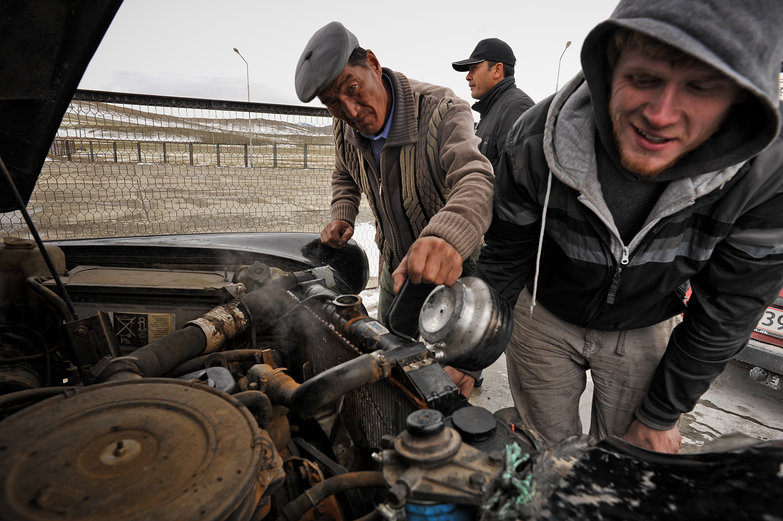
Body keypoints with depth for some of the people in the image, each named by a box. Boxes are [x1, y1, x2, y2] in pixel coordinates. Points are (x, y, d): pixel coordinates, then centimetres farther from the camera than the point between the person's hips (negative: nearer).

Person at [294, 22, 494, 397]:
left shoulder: (442, 109, -28)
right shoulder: (345, 129, -7)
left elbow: (476, 179, -46)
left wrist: (446, 237, -68)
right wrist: (342, 217, -7)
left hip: (452, 269, -5)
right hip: (395, 267, 6)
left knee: (451, 374, 7)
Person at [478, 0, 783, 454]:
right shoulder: (536, 143, -28)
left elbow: (722, 317, -13)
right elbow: (503, 260, -14)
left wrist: (661, 416, -4)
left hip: (647, 331, 1)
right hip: (545, 315, 0)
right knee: (548, 449, 18)